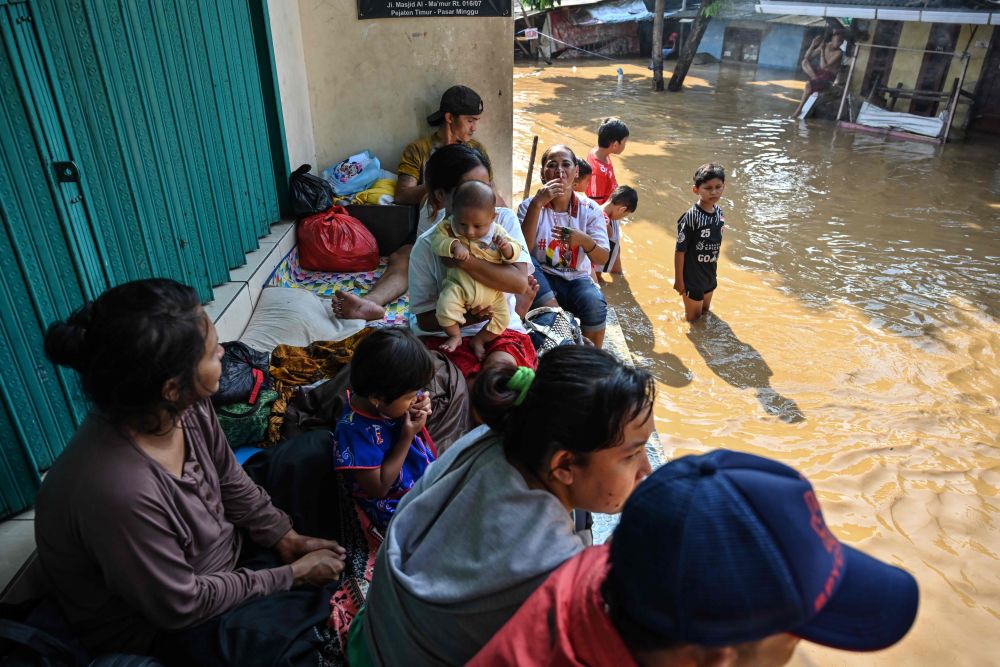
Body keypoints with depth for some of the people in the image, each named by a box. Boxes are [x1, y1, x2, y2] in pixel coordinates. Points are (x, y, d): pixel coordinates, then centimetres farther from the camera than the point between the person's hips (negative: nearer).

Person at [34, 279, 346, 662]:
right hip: (161, 623, -7)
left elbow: (230, 482, 0)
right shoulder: (119, 491, -40)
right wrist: (292, 575, -18)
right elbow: (182, 605, -26)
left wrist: (287, 540, -6)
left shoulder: (186, 406, -20)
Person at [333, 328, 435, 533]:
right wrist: (407, 437, -25)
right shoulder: (353, 430, -30)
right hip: (396, 507, -7)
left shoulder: (396, 397, -11)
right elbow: (378, 487, -23)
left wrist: (423, 408, -14)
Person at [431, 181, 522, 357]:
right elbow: (438, 241, -16)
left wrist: (507, 247, -22)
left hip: (492, 291, 2)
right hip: (459, 286, -2)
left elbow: (514, 254, 0)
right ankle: (455, 336, 1)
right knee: (446, 306, -27)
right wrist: (454, 245, -33)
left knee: (502, 319, -2)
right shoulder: (449, 227, -6)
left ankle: (478, 340, 23)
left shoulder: (497, 233, -2)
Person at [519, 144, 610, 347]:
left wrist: (583, 239, -29)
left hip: (576, 279, 1)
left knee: (596, 304, -30)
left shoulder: (590, 209, 0)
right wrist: (537, 204, -27)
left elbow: (602, 259, -7)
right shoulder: (529, 205, -4)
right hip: (541, 279, 0)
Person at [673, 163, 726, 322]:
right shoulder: (691, 217, -24)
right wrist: (678, 279, -15)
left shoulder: (720, 213, -3)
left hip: (710, 276, 6)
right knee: (693, 318, 11)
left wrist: (713, 271, 14)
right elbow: (680, 251, -18)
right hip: (692, 278, -6)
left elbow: (716, 245, 8)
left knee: (705, 312, 24)